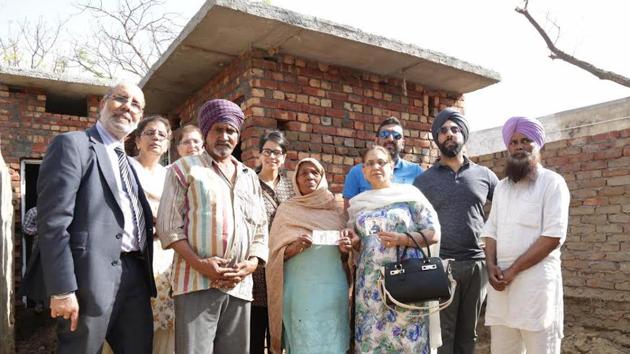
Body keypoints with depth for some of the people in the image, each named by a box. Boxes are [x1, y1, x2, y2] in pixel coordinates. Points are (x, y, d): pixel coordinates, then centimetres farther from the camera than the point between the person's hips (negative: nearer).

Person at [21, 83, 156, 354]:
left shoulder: (129, 163, 19)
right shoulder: (72, 144, -5)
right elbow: (53, 221, -14)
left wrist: (145, 274, 11)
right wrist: (62, 290, -18)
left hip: (136, 275, 7)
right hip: (94, 276, -7)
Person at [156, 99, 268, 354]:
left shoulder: (250, 177, 18)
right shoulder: (184, 168, 6)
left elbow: (261, 229, 15)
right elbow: (169, 225, -2)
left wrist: (252, 263, -3)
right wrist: (199, 263, -14)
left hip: (239, 285, 4)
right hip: (197, 282, -4)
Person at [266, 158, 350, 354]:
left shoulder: (335, 210, 12)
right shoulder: (287, 209, 5)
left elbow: (346, 254, 16)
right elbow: (275, 254, 3)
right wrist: (291, 249, -16)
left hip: (334, 289, 2)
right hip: (300, 290, -2)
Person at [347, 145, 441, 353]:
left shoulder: (409, 194, 1)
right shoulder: (357, 203, 12)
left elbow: (434, 233, -2)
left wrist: (402, 239, -15)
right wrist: (351, 242, -5)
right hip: (370, 284, 3)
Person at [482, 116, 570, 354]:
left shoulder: (552, 182, -3)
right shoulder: (501, 187, 14)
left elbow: (553, 237, -12)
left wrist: (512, 271, -13)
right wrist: (491, 265, -4)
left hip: (536, 280, -5)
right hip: (500, 281, 5)